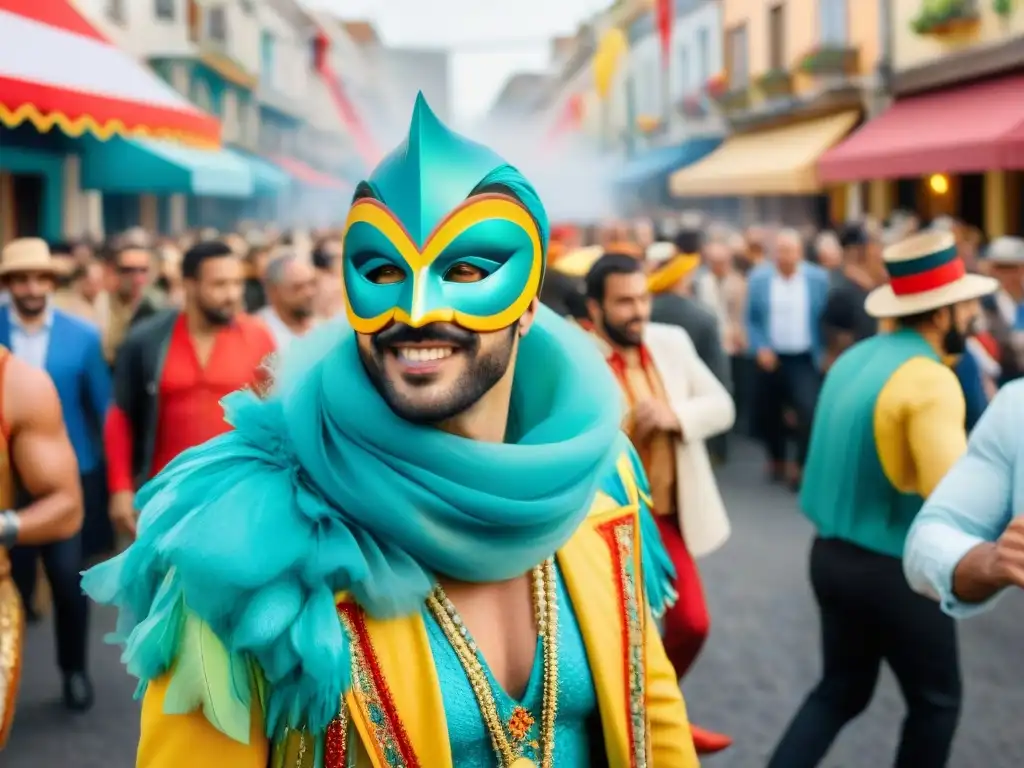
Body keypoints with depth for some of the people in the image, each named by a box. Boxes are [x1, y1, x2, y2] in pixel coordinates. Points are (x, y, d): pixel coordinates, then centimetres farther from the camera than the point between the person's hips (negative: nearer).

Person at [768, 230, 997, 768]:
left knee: (841, 690, 21)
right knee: (936, 701, 14)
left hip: (834, 553, 8)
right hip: (896, 570, -8)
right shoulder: (930, 380, -21)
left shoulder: (856, 357, 5)